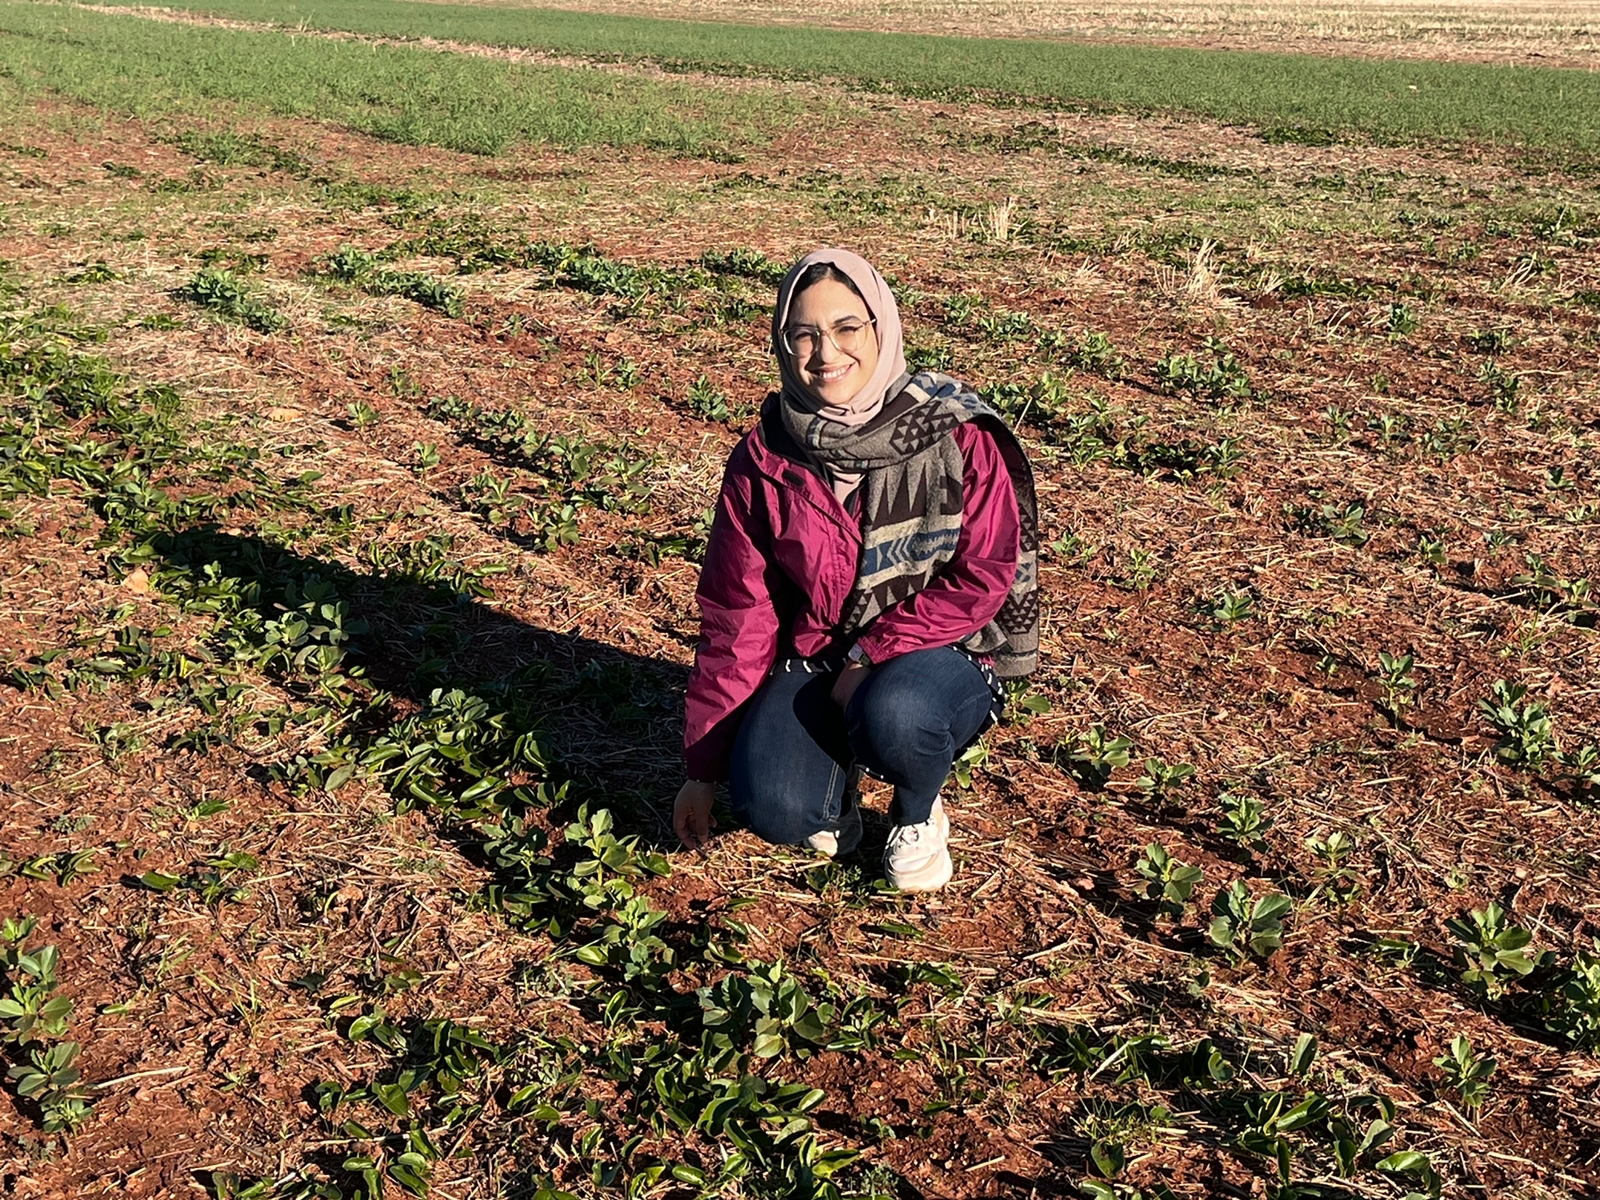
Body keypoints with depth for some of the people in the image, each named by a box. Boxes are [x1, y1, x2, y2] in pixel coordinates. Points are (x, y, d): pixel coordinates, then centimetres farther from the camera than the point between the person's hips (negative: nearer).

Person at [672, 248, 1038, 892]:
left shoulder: (956, 434, -12)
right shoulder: (763, 457, -4)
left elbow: (984, 575, -12)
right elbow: (736, 611, -1)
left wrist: (873, 655, -21)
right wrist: (704, 765, 0)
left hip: (939, 653, -1)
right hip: (814, 660, 2)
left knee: (889, 710, -36)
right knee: (771, 808, -25)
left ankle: (920, 813, 1)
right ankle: (837, 783, 13)